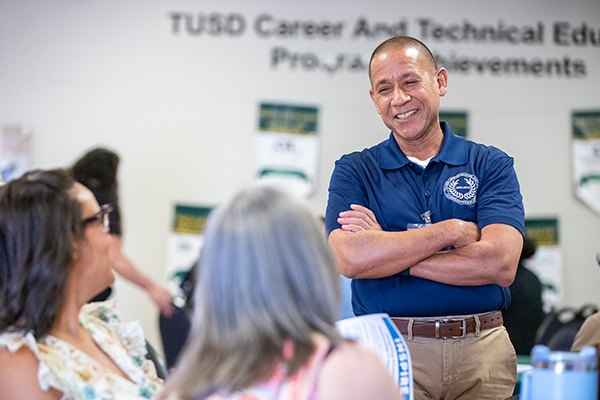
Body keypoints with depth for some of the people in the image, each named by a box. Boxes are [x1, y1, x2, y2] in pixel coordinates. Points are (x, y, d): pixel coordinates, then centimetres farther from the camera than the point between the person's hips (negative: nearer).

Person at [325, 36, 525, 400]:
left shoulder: (491, 165, 5)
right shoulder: (354, 172, 5)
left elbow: (500, 265, -11)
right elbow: (350, 259, -14)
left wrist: (388, 252, -10)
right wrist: (454, 231, -11)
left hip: (482, 354, 1)